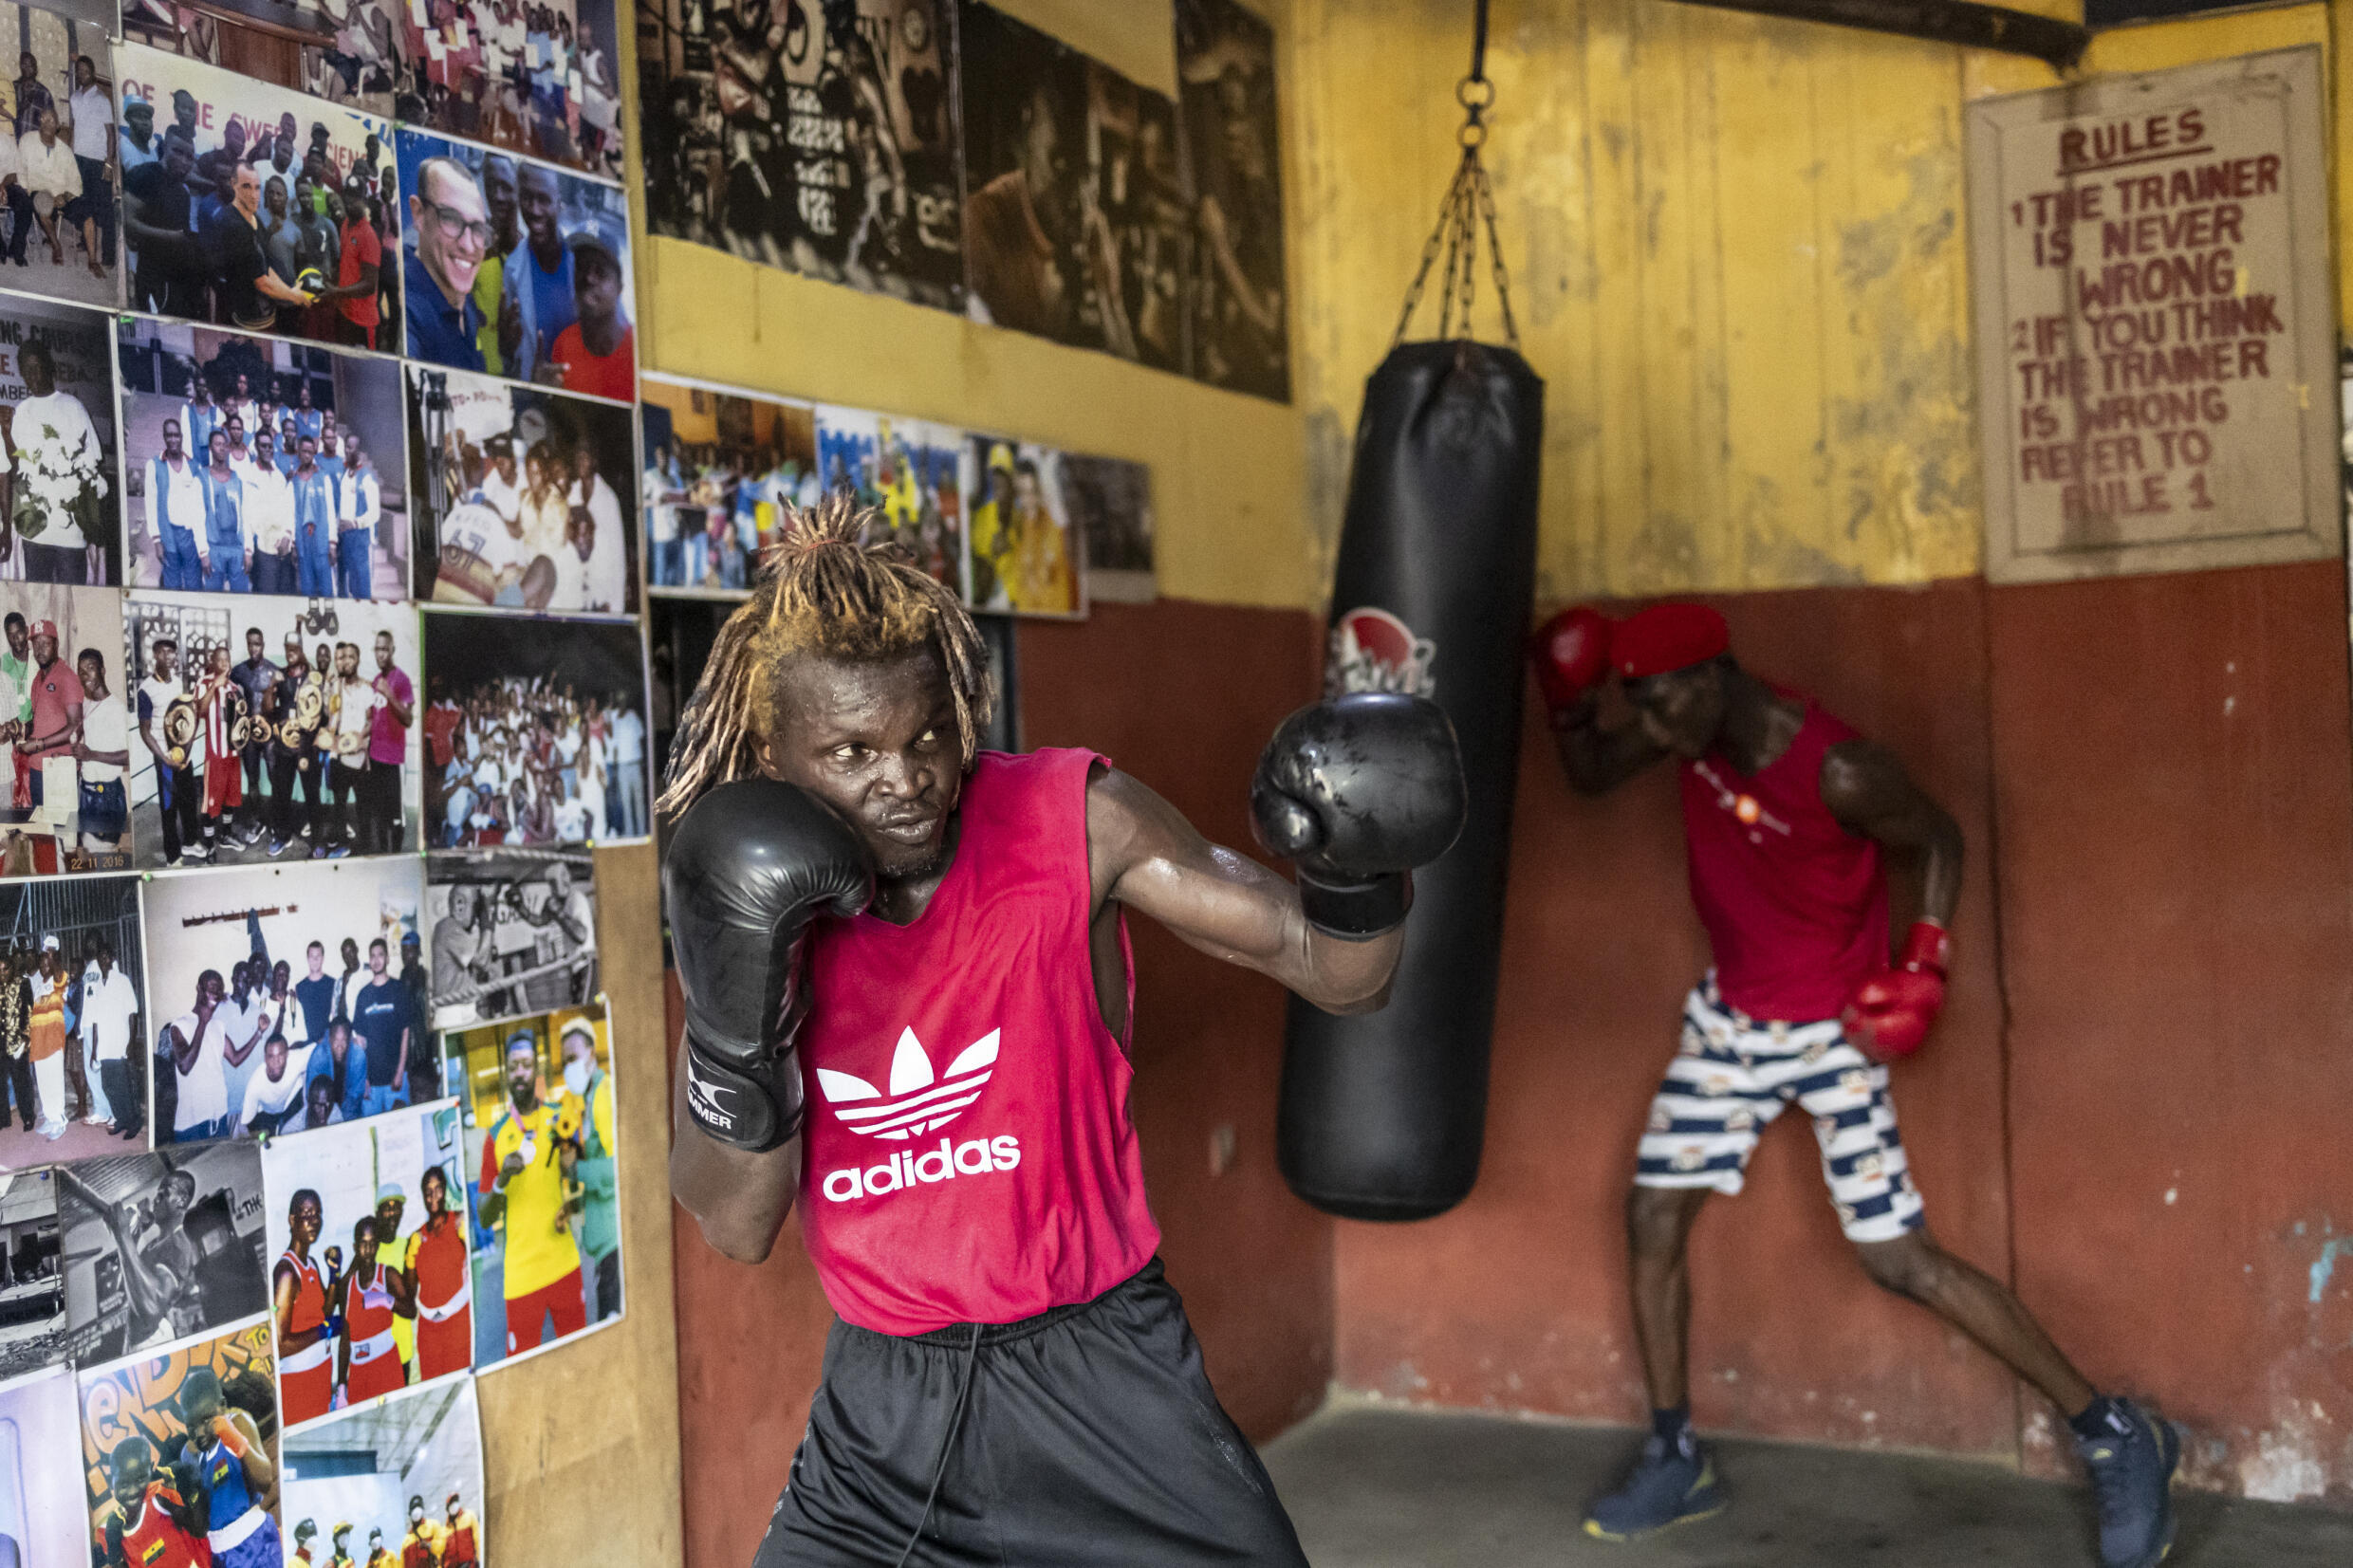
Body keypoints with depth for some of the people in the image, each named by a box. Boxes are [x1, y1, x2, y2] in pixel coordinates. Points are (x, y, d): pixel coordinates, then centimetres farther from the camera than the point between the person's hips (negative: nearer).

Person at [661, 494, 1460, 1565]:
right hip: (882, 1405, 2)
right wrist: (733, 1020, -22)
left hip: (1096, 1368, -1)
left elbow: (1334, 975, -8)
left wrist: (1356, 865, -29)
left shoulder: (1076, 825, -12)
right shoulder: (747, 893, -5)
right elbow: (735, 1226, -7)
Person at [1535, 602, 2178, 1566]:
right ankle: (1676, 1461, 21)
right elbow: (1591, 774, 6)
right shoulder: (1694, 728, -9)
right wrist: (1570, 707, -13)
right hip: (1732, 1018, 7)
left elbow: (1938, 838, -11)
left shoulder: (1838, 772, -27)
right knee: (1652, 1218, 5)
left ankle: (2115, 1438, 7)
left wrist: (1924, 963, -21)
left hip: (1831, 1030, -7)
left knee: (1898, 1258, -8)